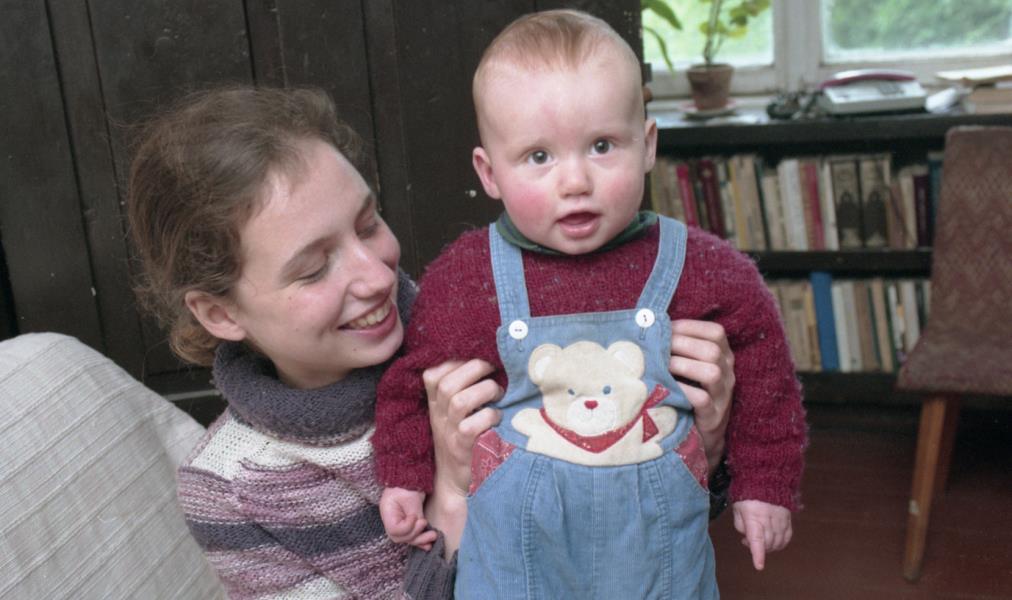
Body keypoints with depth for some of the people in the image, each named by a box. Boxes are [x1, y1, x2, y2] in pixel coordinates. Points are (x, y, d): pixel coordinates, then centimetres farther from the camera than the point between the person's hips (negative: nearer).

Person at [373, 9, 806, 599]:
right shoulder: (465, 276, -12)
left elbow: (764, 367, 2)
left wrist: (764, 485, 5)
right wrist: (405, 477, 6)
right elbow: (412, 379, 3)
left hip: (658, 545, 1)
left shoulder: (702, 268, -12)